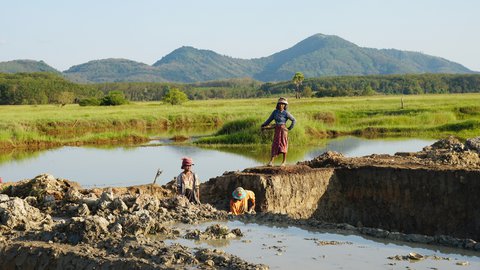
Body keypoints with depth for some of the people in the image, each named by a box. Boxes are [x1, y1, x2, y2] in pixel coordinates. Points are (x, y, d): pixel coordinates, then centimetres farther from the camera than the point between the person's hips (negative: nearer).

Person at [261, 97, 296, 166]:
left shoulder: (286, 113, -9)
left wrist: (290, 128, -4)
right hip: (277, 130, 4)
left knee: (283, 144, 1)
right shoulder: (275, 111, 4)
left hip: (283, 129, -4)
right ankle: (271, 161, -3)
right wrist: (263, 125, 12)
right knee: (275, 145, 1)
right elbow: (270, 119, 13)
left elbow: (293, 120, -4)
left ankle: (284, 161, 11)